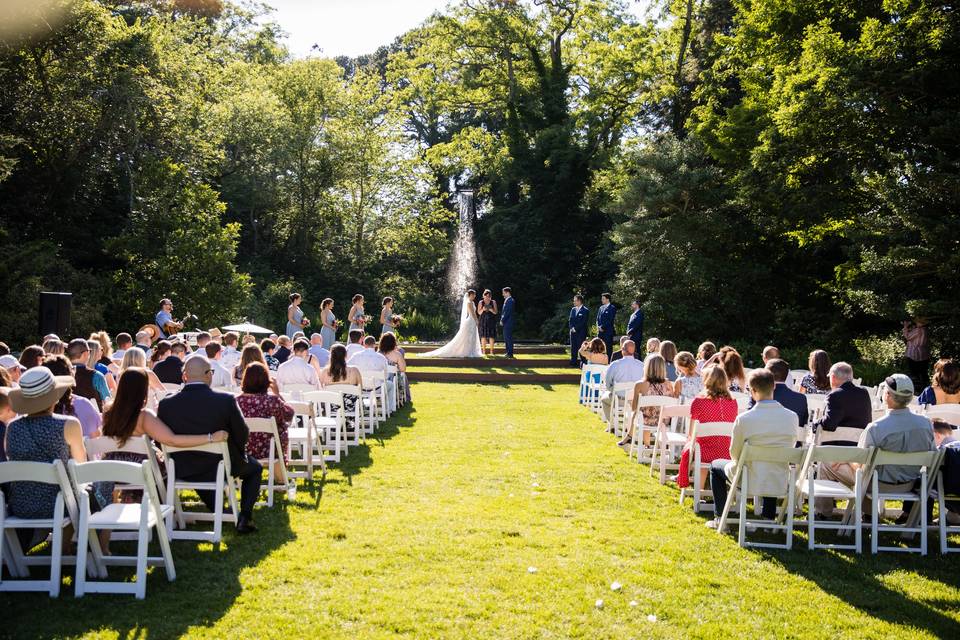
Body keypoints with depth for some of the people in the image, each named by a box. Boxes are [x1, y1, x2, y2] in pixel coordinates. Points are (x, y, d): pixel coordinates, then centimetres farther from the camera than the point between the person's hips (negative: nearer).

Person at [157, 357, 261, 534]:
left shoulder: (166, 404, -15)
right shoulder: (226, 400, -22)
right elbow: (242, 435, -11)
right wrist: (237, 452, 11)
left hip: (184, 471, 3)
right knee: (255, 467, 27)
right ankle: (244, 517, 13)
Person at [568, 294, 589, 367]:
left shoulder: (585, 310, -5)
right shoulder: (573, 310, 16)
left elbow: (583, 322, -11)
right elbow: (570, 320, 14)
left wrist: (576, 328, -13)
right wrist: (572, 328, -3)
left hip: (581, 332, -6)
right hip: (573, 332, 6)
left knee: (580, 347, -8)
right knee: (573, 348, 6)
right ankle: (573, 362, 10)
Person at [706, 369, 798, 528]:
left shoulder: (743, 419, -18)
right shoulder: (792, 417, -9)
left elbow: (735, 454, -4)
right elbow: (790, 446, 8)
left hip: (751, 483, -3)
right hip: (780, 485, 3)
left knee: (716, 465, 27)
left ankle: (720, 518, 28)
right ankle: (769, 518, 38)